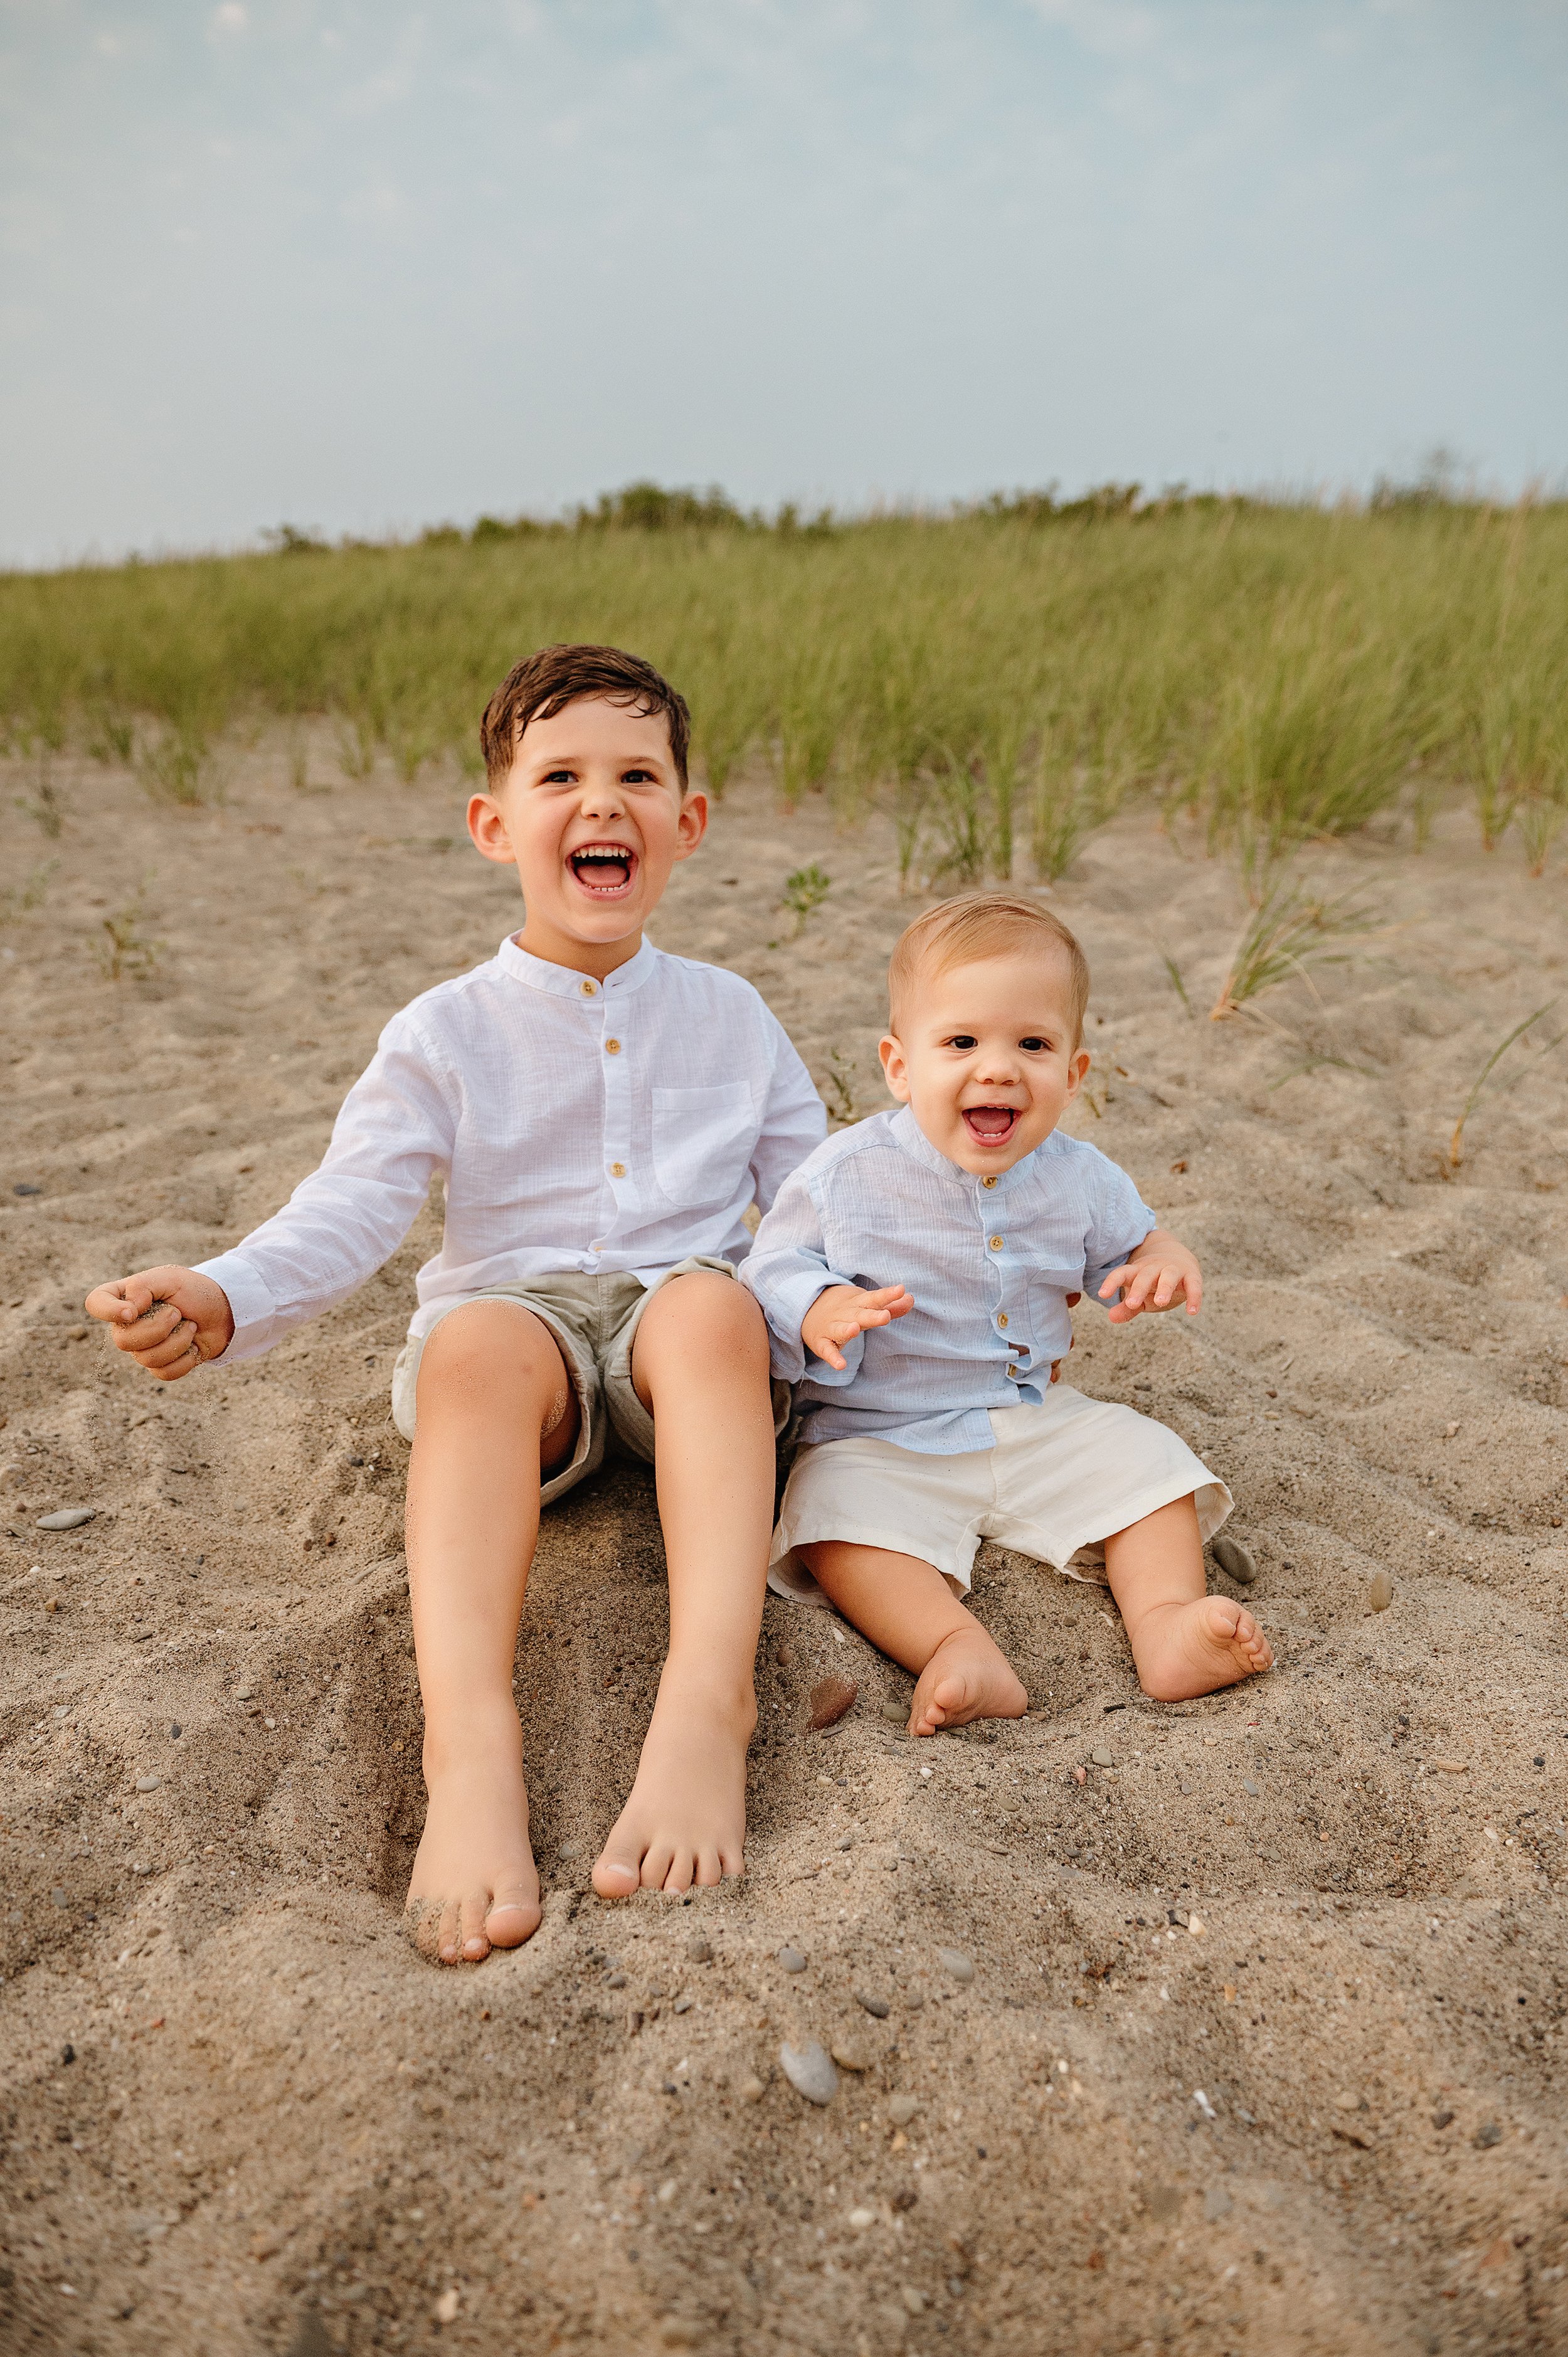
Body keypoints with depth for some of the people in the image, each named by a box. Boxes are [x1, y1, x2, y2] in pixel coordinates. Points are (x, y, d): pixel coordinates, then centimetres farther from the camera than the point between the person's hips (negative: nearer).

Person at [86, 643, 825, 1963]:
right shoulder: (449, 1034, 7)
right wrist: (221, 1303, -24)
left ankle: (709, 1701, -45)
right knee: (474, 1339, -37)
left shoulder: (730, 1015, 14)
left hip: (687, 1322, 1)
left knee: (711, 1303, -35)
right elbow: (350, 1211, -5)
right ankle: (470, 1735, -46)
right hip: (517, 1321, -1)